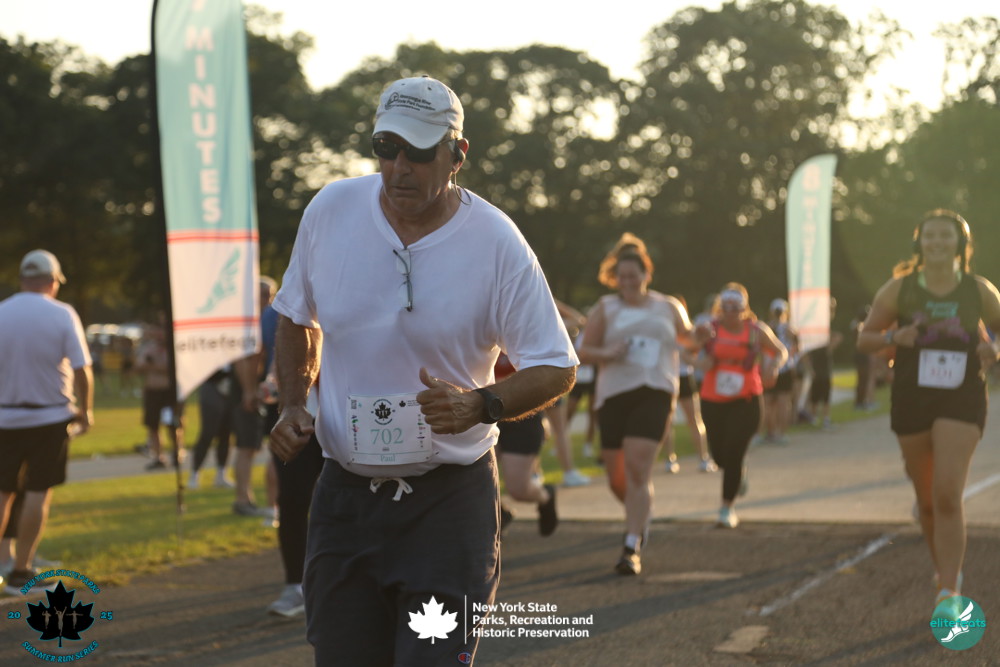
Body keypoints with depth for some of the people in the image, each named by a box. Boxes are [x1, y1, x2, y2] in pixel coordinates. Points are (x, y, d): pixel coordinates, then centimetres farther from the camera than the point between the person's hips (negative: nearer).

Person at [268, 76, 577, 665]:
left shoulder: (498, 244, -10)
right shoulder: (330, 211, 0)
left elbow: (556, 369, -5)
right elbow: (297, 317, 18)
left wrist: (482, 405, -22)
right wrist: (294, 405, 4)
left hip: (451, 502, -3)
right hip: (345, 498, 3)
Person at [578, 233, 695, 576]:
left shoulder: (668, 307, 12)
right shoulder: (605, 309, 9)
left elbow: (686, 336, 28)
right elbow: (583, 351, 8)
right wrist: (608, 353, -12)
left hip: (655, 394, -2)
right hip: (613, 395, 2)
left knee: (638, 470, -16)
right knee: (616, 478, 6)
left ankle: (632, 547, -15)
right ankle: (641, 514, 39)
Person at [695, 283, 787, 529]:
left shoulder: (756, 331, -3)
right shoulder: (711, 329, -2)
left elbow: (781, 352, 11)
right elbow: (705, 365, -9)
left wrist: (772, 367, -9)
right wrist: (706, 343, -26)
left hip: (746, 401, -2)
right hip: (713, 401, 2)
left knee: (733, 455, -11)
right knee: (719, 455, 10)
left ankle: (728, 508, 2)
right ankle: (740, 473, 48)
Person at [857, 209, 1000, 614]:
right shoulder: (899, 289, 0)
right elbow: (864, 339, 6)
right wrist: (894, 337, -14)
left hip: (961, 402, -2)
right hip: (911, 400, 2)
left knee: (947, 494, -17)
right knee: (927, 499, 12)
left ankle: (948, 592, -17)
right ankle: (946, 571, 37)